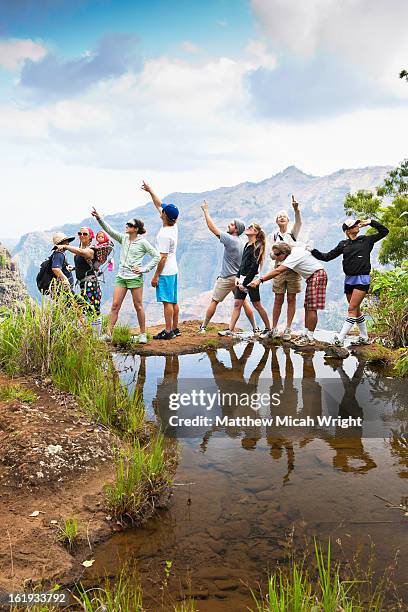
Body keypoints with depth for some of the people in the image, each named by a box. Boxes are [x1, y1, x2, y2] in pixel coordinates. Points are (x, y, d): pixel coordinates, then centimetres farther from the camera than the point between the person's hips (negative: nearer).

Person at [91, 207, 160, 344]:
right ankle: (108, 334, 3)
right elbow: (109, 230, 1)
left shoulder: (143, 242, -4)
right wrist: (99, 218, -11)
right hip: (121, 276, 5)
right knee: (115, 305, 0)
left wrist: (144, 269, -9)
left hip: (135, 277, -5)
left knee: (138, 306, 3)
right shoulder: (123, 238, 10)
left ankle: (143, 334, 14)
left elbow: (156, 256, -4)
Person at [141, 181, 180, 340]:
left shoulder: (164, 234, -20)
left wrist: (156, 276, -15)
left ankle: (168, 332, -2)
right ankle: (175, 329, 21)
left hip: (165, 272, -9)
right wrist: (150, 190, 21)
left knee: (167, 302, -6)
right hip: (173, 270, 10)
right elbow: (158, 204, 18)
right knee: (173, 301, 13)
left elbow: (163, 257, -20)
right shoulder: (174, 226, 6)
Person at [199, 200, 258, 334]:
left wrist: (206, 211, -6)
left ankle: (203, 327, 6)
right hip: (238, 277, 7)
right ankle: (255, 328, 12)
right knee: (243, 302, 11)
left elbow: (213, 228, -14)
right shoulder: (242, 243, 9)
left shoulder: (230, 239, -16)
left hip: (226, 278, -7)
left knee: (214, 301, 1)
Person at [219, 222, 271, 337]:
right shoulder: (247, 245, 13)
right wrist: (238, 277, 7)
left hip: (251, 280, -8)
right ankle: (230, 330, 3)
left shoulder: (257, 247, -11)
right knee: (237, 304, 3)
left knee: (257, 305, 2)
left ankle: (268, 328, 16)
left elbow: (254, 267, -17)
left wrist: (245, 282, -18)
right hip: (242, 279, 8)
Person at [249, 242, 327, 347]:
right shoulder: (293, 251, 3)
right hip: (311, 277, 10)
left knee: (311, 308, -11)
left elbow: (277, 271, -34)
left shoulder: (294, 256, -25)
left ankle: (310, 338, -9)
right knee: (307, 307, 7)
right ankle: (306, 334, 9)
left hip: (318, 275, -10)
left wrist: (260, 280, -39)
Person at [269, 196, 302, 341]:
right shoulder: (274, 236, 10)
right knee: (278, 300, 0)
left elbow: (299, 222, -16)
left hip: (293, 269, 0)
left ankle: (288, 328, 7)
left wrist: (296, 209, -34)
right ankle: (274, 327, 7)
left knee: (291, 299, 1)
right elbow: (271, 255, 8)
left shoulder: (293, 233, 6)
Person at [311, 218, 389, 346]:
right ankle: (364, 338, 22)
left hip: (362, 279, -4)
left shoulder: (366, 240, 6)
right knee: (356, 310, 10)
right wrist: (313, 251, -2)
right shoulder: (343, 244, 10)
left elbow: (384, 232, 9)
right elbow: (327, 257, 8)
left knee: (352, 309, -12)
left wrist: (371, 222, 2)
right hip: (349, 280, 4)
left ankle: (340, 338, -13)